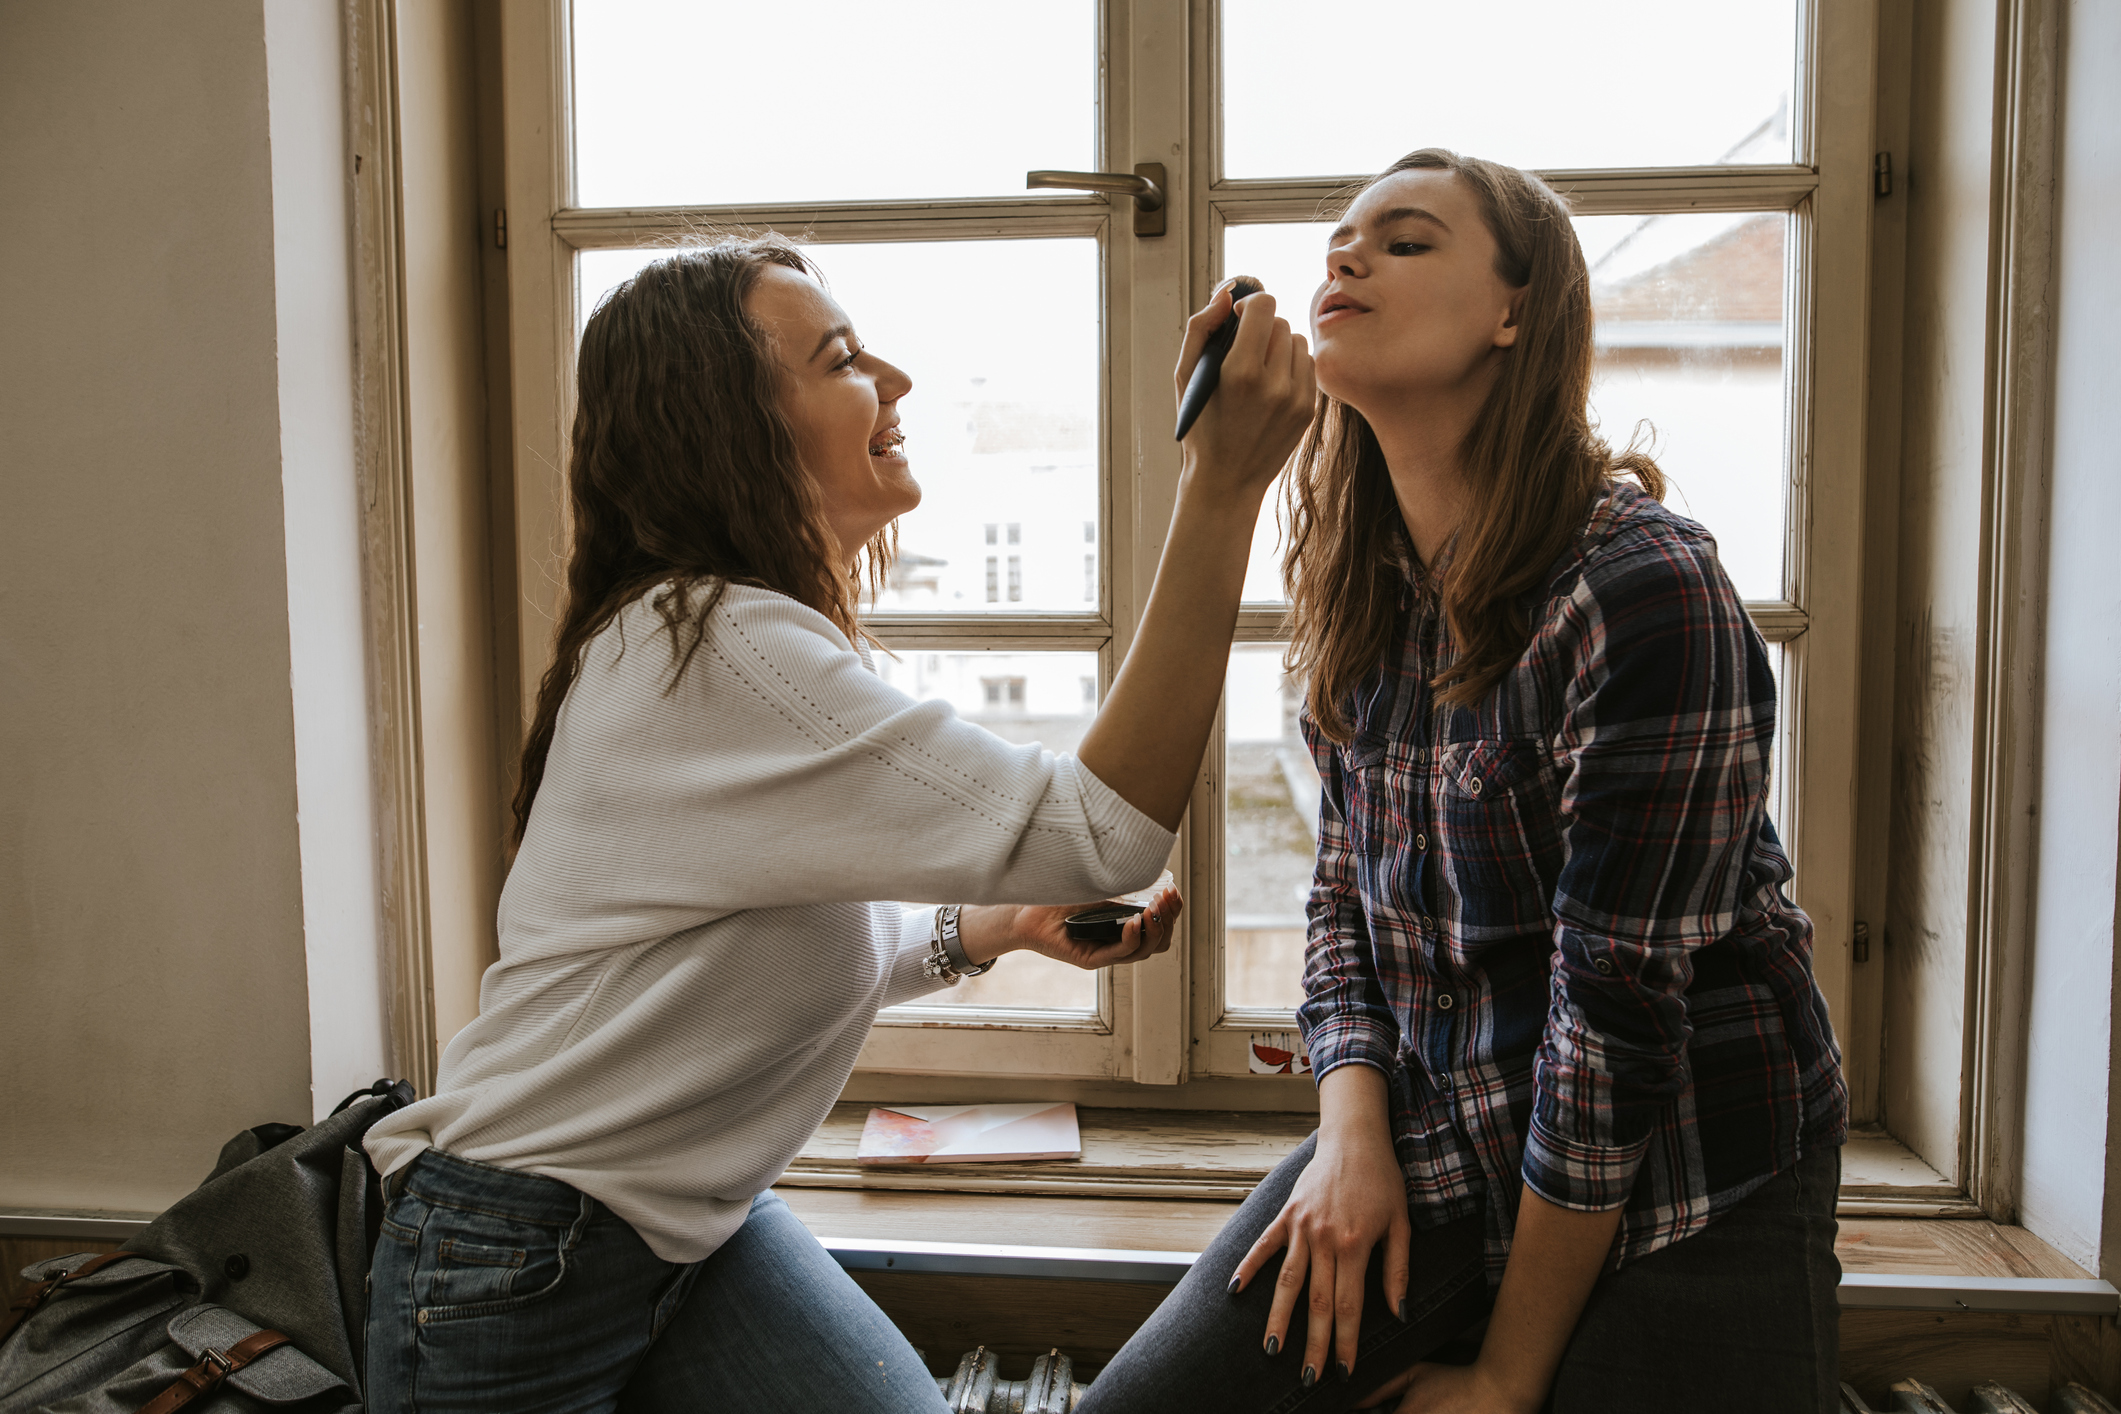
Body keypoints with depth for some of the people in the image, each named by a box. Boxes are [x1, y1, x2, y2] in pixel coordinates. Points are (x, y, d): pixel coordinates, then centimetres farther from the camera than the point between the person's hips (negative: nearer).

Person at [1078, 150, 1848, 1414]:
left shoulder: (1645, 593, -22)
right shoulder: (1364, 593, 1)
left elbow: (1622, 1005, -21)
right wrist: (1352, 1129, -9)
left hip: (1676, 1199, -5)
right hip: (1434, 1146, 5)